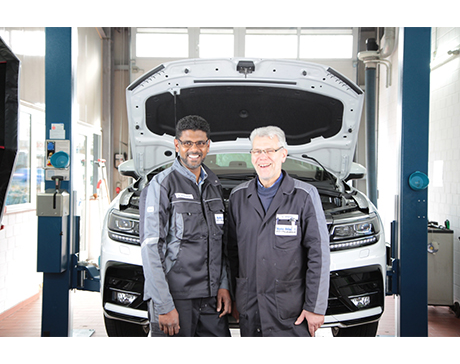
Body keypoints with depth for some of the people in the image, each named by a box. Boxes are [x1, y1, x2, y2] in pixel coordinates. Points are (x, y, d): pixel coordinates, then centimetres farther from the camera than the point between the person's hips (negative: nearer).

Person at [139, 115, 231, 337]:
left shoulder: (214, 185, 14)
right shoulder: (161, 186, -7)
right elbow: (150, 249, -13)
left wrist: (223, 285, 7)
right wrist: (163, 306, -17)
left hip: (210, 298, 6)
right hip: (175, 298, -5)